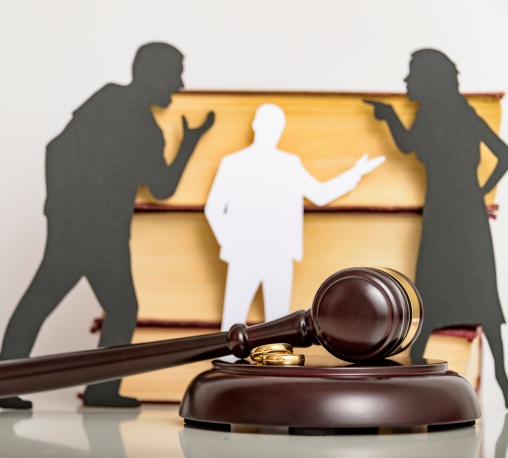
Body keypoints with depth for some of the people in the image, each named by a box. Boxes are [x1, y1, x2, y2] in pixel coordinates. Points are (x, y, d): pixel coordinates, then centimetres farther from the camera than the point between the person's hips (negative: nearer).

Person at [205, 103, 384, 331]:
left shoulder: (290, 163, 10)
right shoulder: (232, 163, 2)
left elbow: (320, 195, 11)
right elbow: (213, 209, 3)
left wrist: (356, 173, 6)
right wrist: (229, 243, -5)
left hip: (279, 256, 2)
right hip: (243, 255, -2)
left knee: (278, 318, 6)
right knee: (234, 319, -1)